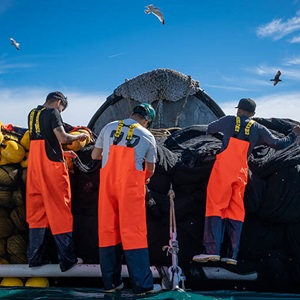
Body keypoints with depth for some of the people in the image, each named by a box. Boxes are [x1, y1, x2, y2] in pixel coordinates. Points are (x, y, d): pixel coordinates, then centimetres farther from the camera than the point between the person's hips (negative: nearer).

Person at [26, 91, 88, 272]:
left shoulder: (32, 114, 16)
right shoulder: (52, 113, -7)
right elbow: (62, 138, -18)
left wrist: (61, 152, 24)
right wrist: (79, 136, -1)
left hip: (35, 167, 7)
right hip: (52, 166, -7)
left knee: (37, 211, 11)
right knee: (59, 211, -2)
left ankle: (35, 257, 13)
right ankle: (67, 259, 2)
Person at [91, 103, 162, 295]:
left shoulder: (109, 128, 8)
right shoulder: (148, 136, 3)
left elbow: (95, 155, 14)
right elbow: (150, 170, 11)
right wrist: (144, 179, 32)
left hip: (107, 183, 3)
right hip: (131, 185, -3)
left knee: (107, 230, 9)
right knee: (133, 232, 0)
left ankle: (110, 282, 15)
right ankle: (142, 284, 2)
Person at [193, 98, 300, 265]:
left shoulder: (229, 121, 9)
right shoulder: (258, 129, 12)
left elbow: (209, 129, 23)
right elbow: (279, 144, 14)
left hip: (223, 168, -2)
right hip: (241, 172, 3)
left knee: (215, 206, -4)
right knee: (236, 211, 7)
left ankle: (212, 250, -15)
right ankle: (232, 255, 2)